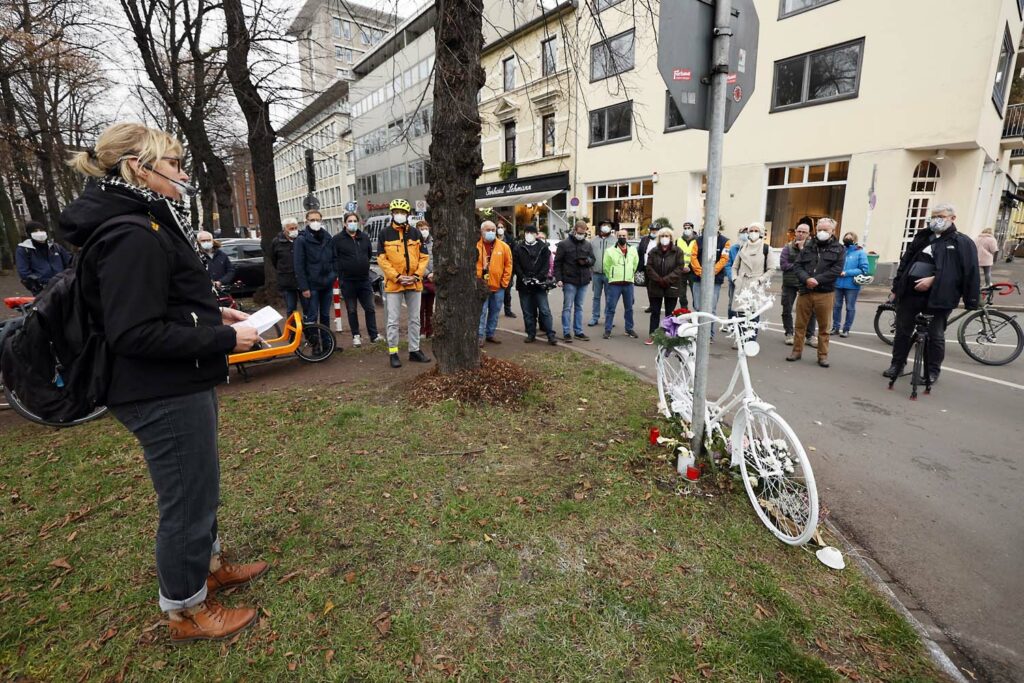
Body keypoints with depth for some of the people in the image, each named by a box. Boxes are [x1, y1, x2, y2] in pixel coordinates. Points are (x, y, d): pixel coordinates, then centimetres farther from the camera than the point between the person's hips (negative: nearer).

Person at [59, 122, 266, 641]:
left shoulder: (148, 223, 11)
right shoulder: (131, 234, -21)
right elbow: (135, 333, -26)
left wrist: (215, 313, 8)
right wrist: (225, 339, -21)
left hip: (179, 387, 10)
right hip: (164, 396, -10)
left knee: (198, 486, 24)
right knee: (187, 499, 7)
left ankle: (209, 565, 46)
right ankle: (186, 612, 29)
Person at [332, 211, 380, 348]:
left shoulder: (364, 237, 7)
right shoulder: (337, 239, -4)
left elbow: (370, 254, 18)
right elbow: (334, 258, -6)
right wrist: (339, 273, -10)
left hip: (364, 279, 3)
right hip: (347, 281, -3)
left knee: (370, 308, 5)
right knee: (352, 310, 8)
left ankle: (374, 334, 14)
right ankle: (356, 336, 18)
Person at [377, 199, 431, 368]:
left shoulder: (415, 233, 6)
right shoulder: (384, 234, -2)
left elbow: (424, 256, 6)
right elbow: (382, 259, -5)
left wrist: (417, 275, -8)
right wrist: (397, 277, -14)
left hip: (415, 283, 3)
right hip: (393, 283, -3)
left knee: (415, 319, 11)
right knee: (393, 320, 1)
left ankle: (414, 351, 22)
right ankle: (393, 353, 11)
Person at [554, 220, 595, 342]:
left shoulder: (588, 245, 10)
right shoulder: (564, 244, -3)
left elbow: (592, 260, 14)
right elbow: (557, 263, -3)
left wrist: (587, 260, -10)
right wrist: (559, 278, -11)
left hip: (583, 281, 5)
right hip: (569, 281, -5)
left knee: (579, 307, 12)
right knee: (567, 307, -1)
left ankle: (578, 331, 19)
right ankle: (566, 333, 3)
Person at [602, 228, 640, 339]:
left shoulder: (633, 251, 6)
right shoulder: (610, 251, -4)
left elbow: (635, 265, 18)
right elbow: (606, 267, 2)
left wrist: (629, 276, 16)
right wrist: (612, 277, 6)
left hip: (628, 284, 3)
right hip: (614, 284, -3)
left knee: (629, 308, 11)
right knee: (611, 308, -2)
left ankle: (629, 329, 22)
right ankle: (607, 330, 5)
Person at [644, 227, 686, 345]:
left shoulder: (677, 251, -1)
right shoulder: (653, 252, 5)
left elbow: (679, 268, -9)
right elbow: (649, 267, -2)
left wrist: (667, 279, -18)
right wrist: (658, 280, -15)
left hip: (672, 287, -2)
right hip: (655, 287, 2)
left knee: (670, 313, 6)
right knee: (655, 312, 8)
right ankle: (651, 335, 14)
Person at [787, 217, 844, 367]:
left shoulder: (838, 249, 4)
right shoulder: (808, 246, 11)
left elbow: (836, 270, -7)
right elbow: (797, 265, 2)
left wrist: (817, 280, -18)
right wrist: (806, 279, -16)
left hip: (825, 293, -2)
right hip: (805, 291, 2)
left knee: (823, 326, 6)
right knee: (800, 324, 7)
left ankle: (823, 355, 15)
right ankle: (797, 351, 18)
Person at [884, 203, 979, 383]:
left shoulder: (963, 243, 0)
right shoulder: (922, 237, 14)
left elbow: (970, 272, -8)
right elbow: (905, 263, 16)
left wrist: (933, 279, -19)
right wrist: (896, 288, 13)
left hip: (938, 296, -4)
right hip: (910, 292, 5)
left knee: (936, 336, 4)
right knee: (902, 331, 11)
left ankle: (933, 371, 17)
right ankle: (897, 364, 23)